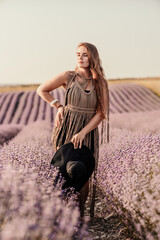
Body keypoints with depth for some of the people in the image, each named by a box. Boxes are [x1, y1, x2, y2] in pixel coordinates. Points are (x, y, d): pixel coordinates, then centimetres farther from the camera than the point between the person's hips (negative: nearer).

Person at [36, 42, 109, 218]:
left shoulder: (101, 83, 0)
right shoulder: (68, 77, -2)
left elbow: (101, 113, -6)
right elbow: (41, 90, 10)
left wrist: (82, 133, -17)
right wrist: (58, 106, 1)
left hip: (88, 133, 1)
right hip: (67, 130, -1)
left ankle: (82, 215, 18)